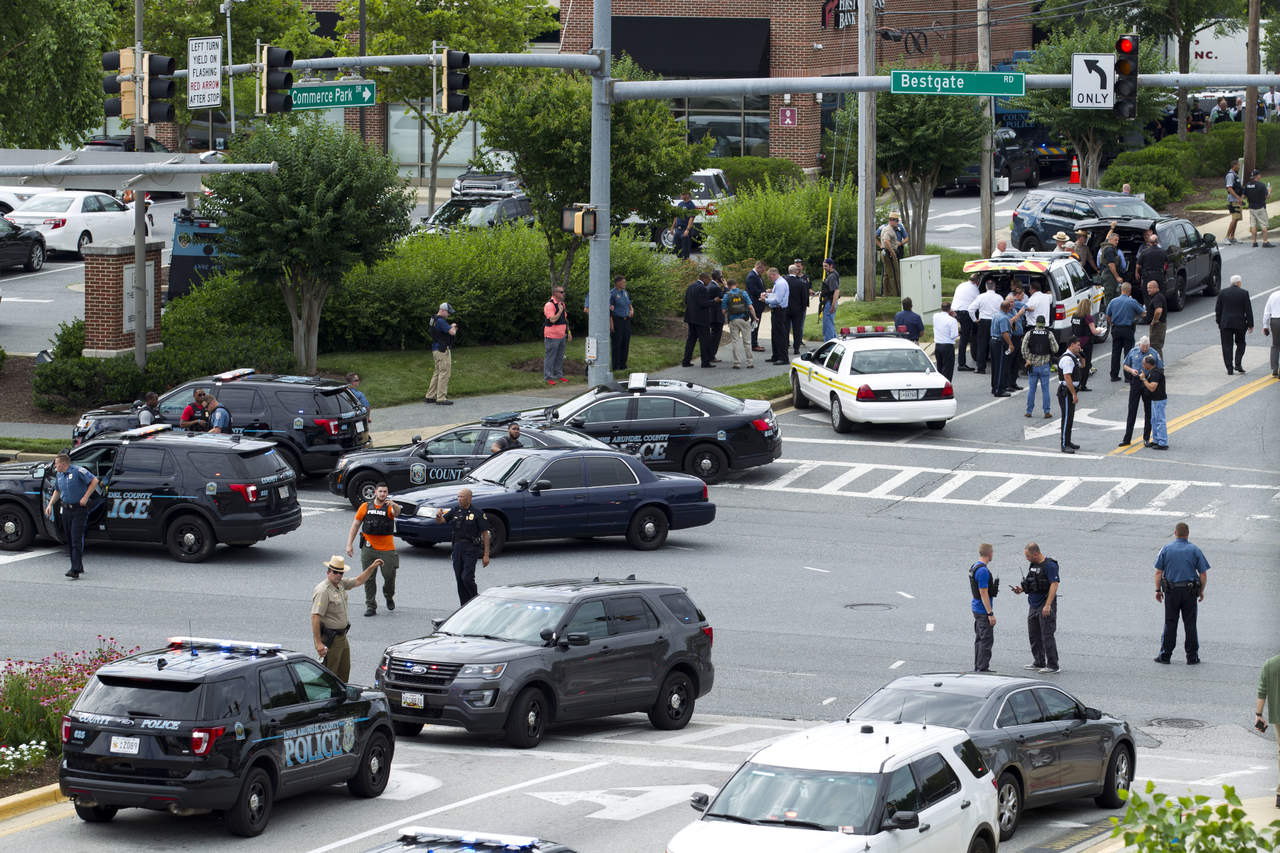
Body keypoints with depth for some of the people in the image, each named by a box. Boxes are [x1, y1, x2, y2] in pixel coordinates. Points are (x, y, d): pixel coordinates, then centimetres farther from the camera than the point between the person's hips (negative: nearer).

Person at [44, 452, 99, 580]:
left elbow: (94, 481, -14)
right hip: (66, 510, 8)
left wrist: (85, 497, -18)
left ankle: (75, 570, -19)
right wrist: (50, 504, 14)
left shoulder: (78, 471, -12)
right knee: (70, 540, 11)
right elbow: (57, 491, 27)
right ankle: (78, 566, 24)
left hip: (79, 510, -8)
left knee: (76, 540, -13)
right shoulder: (59, 475, 11)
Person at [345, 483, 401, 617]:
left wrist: (393, 505, -49)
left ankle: (389, 597, 30)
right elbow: (355, 526, 9)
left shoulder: (390, 507, 0)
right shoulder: (365, 507, 5)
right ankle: (371, 606, 8)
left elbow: (397, 511, -25)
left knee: (389, 576, 0)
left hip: (387, 549, -1)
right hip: (369, 549, 1)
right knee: (369, 578, 1)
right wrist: (349, 544, 2)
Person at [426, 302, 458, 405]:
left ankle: (430, 396, 18)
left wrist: (452, 327, 8)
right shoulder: (440, 321, -17)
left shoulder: (434, 320, 15)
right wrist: (453, 327, 1)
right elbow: (452, 332, -21)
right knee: (444, 373, -7)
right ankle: (441, 398, -8)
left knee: (437, 373, 15)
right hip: (443, 350, -10)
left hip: (436, 350, 10)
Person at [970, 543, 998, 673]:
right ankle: (982, 668, -8)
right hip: (983, 610, -10)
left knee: (980, 639, 13)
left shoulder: (974, 567, 10)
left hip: (976, 608, 10)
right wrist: (990, 614, -21)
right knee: (987, 639, -7)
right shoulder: (983, 571, -21)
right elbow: (983, 594, -22)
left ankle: (978, 667, 17)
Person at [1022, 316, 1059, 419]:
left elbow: (1024, 347, -12)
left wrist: (1027, 359, -7)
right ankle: (1047, 412, 4)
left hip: (1032, 365, 1)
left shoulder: (1029, 334, -2)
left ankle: (1029, 411, 11)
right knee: (1045, 389, 5)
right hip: (1044, 366, -1)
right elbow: (1055, 349, -6)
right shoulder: (1049, 334, -4)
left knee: (1031, 389, 8)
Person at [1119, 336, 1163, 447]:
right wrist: (1131, 370, -11)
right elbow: (1126, 366, 11)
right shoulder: (1133, 352, 2)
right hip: (1135, 383, 1)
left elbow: (1160, 369, 0)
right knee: (1132, 410, 2)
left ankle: (1146, 438, 16)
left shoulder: (1154, 353, -4)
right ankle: (1127, 439, 6)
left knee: (1148, 411, 5)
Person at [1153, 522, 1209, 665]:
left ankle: (1165, 655, 6)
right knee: (1190, 624, 5)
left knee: (1170, 624, 6)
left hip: (1171, 591, 0)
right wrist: (1201, 591, 10)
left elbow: (1158, 572, -1)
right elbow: (1203, 574, -1)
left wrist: (1158, 590, 8)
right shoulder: (1195, 551, -1)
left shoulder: (1166, 549, 0)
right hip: (1190, 590, 0)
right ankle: (1192, 656, 7)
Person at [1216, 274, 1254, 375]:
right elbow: (1248, 310, -4)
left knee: (1227, 346, 4)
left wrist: (1219, 322, 14)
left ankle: (1230, 369, 0)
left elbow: (1218, 309, 4)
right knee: (1240, 344, 17)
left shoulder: (1223, 293, 1)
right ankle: (1238, 364, 2)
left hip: (1225, 324, 1)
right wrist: (1250, 324, 2)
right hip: (1240, 324, -1)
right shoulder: (1244, 293, -4)